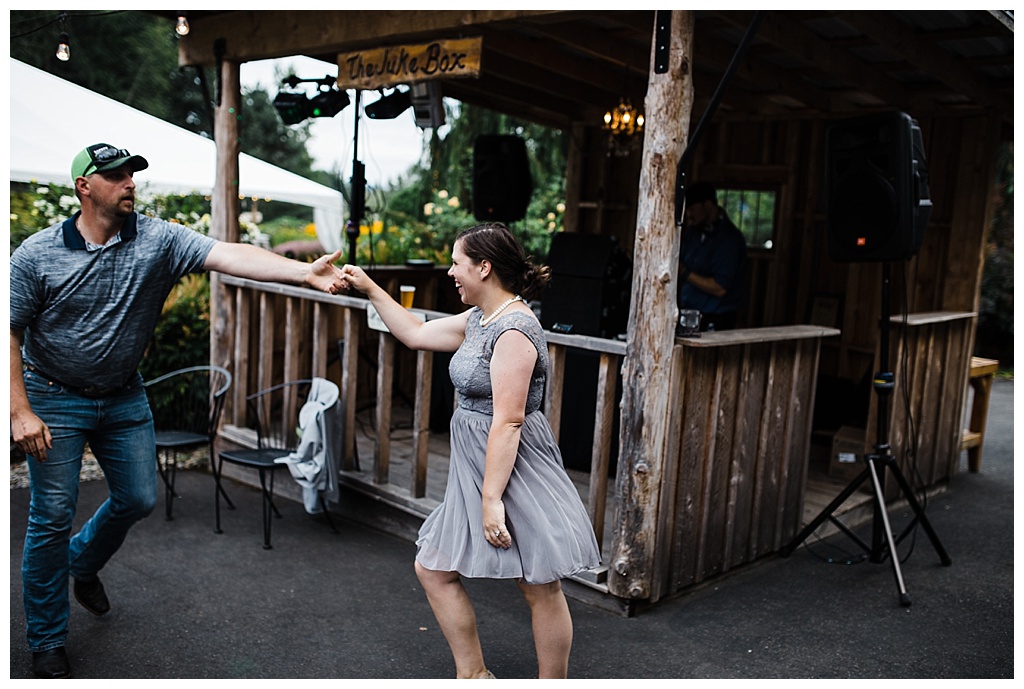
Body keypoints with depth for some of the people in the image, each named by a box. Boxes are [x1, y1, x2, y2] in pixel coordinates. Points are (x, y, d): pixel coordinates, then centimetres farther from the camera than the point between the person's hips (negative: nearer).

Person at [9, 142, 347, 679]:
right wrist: (21, 412, -15)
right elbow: (11, 333, -9)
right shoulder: (37, 253, -13)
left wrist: (305, 272, -37)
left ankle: (83, 564, 46)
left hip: (124, 397, 3)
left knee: (139, 499, 12)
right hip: (55, 398, -3)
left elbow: (227, 255, -23)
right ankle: (47, 643, 19)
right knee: (51, 515, 1)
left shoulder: (158, 240, -10)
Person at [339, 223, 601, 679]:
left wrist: (492, 499, -24)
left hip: (512, 467, -10)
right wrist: (370, 290, 19)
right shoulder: (480, 319, 9)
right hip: (475, 465, 10)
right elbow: (416, 334, 21)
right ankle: (472, 674, 28)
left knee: (540, 588, 5)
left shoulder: (514, 330, -21)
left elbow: (507, 422, -24)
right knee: (432, 569, 14)